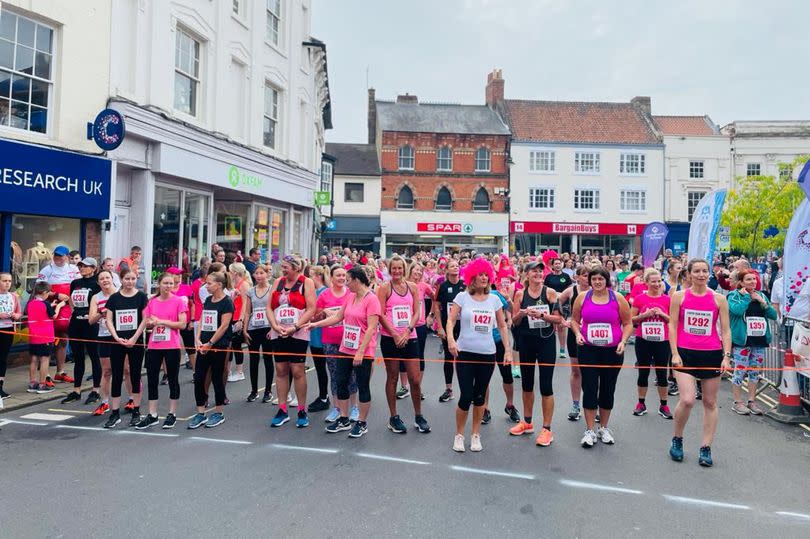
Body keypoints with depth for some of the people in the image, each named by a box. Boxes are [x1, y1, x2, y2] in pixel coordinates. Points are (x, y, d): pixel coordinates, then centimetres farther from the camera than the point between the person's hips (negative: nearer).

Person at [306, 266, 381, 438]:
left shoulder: (371, 299, -15)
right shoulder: (349, 296, 8)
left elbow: (371, 328, -19)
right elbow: (338, 317, 16)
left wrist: (361, 351, -23)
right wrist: (316, 324, 13)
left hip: (363, 353, -7)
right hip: (345, 349, 8)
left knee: (363, 387, 4)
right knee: (340, 382, 11)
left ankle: (362, 423, 19)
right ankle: (344, 419, 26)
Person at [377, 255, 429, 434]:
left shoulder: (412, 287, 6)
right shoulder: (384, 288, -2)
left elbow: (416, 313, 4)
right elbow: (381, 315, -7)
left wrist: (407, 332, -10)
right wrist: (395, 334, -14)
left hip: (410, 338, 3)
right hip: (389, 338, -2)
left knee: (415, 379, 3)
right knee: (392, 378, 7)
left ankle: (418, 416, 19)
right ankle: (393, 417, 18)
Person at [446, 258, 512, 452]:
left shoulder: (494, 299, 6)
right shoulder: (462, 297, -2)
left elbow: (502, 327, 11)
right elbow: (450, 321, -8)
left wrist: (508, 350, 6)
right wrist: (450, 339, -25)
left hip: (487, 354, 3)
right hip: (465, 353, -3)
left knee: (479, 397, 12)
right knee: (466, 397, -3)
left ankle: (475, 435, 28)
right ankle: (459, 435, 19)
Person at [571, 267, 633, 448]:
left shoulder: (618, 298, -2)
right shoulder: (582, 298, 0)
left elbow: (627, 323, 3)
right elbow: (575, 320, 10)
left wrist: (623, 341, -11)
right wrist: (578, 333, -8)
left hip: (613, 351, 0)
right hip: (588, 350, 0)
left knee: (608, 390, 11)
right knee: (589, 389, -1)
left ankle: (604, 428, 26)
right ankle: (589, 431, 9)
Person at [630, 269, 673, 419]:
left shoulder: (667, 299, 2)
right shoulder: (640, 298, -1)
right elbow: (631, 320, 1)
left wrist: (662, 314, -11)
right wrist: (645, 314, -14)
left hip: (662, 341, 1)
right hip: (643, 341, -1)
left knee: (662, 373, 5)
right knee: (643, 372, 8)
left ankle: (663, 405, 16)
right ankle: (641, 403, 20)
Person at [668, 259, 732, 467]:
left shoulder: (719, 299, 4)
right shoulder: (679, 296, 1)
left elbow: (725, 330, 5)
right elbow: (672, 326, 0)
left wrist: (726, 356, -5)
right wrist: (674, 354, -7)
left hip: (712, 354, 2)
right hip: (685, 353, -2)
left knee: (710, 403, 7)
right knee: (687, 400, -13)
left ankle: (706, 448, 18)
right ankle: (677, 439, 10)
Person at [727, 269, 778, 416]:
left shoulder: (761, 295, 13)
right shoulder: (734, 295, -4)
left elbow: (773, 315, 7)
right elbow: (737, 310, -24)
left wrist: (763, 302, -6)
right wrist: (746, 296, -13)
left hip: (759, 340, 6)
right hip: (742, 340, -5)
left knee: (755, 372, 11)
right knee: (740, 371, -2)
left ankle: (752, 401, 21)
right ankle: (738, 402, 8)